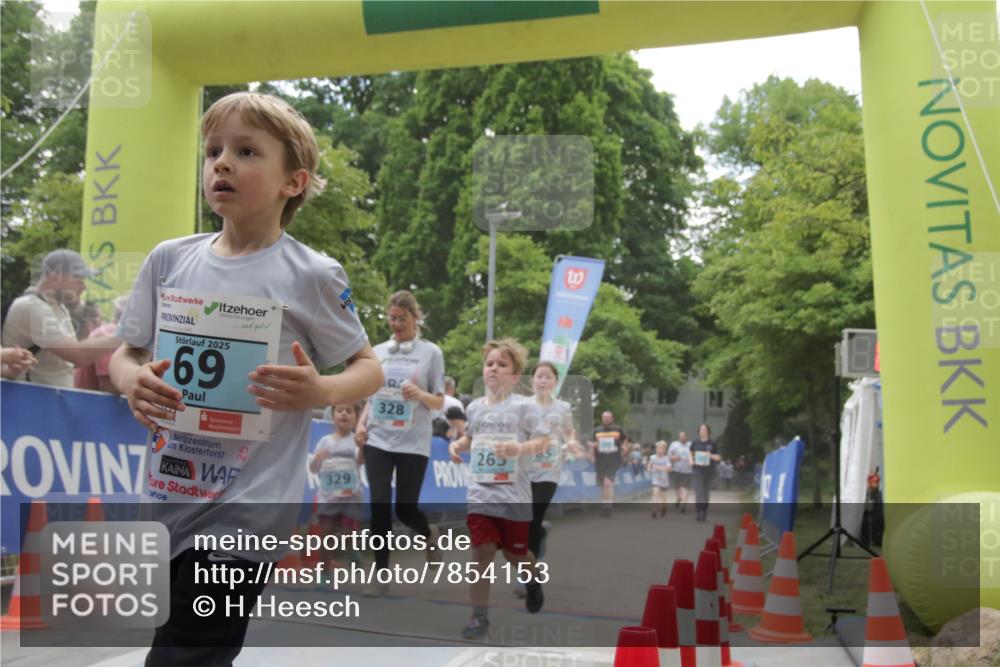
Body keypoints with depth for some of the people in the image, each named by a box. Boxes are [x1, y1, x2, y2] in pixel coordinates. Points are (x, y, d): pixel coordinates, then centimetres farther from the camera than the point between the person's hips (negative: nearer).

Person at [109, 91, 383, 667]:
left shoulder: (312, 275, -8)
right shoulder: (169, 260, 3)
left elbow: (369, 370, 0)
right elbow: (125, 355, 12)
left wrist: (320, 392, -21)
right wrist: (132, 381, -11)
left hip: (249, 508, -5)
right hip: (167, 498, 5)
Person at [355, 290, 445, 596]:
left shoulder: (430, 352, 0)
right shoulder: (378, 351, 10)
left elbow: (439, 402, 0)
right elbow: (370, 396, 16)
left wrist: (421, 394, -20)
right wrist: (361, 424, 0)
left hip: (413, 443, -3)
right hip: (378, 440, 3)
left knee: (405, 508, 1)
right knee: (380, 508, -1)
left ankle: (428, 534, 35)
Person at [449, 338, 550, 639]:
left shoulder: (524, 406, -6)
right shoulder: (475, 407, 8)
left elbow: (543, 442, -7)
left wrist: (520, 448, -25)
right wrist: (457, 444, 2)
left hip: (514, 494, -3)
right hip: (480, 493, 3)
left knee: (516, 554, 10)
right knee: (481, 551, -3)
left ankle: (534, 578, 45)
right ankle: (479, 616, 6)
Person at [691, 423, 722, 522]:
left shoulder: (712, 444, 1)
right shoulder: (695, 443, 5)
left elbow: (718, 457, 2)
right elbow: (690, 453, 20)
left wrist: (710, 455, -17)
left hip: (709, 471, 0)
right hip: (698, 471, 0)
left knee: (706, 493, 8)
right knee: (699, 492, -11)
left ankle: (704, 513, 19)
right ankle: (697, 514, -10)